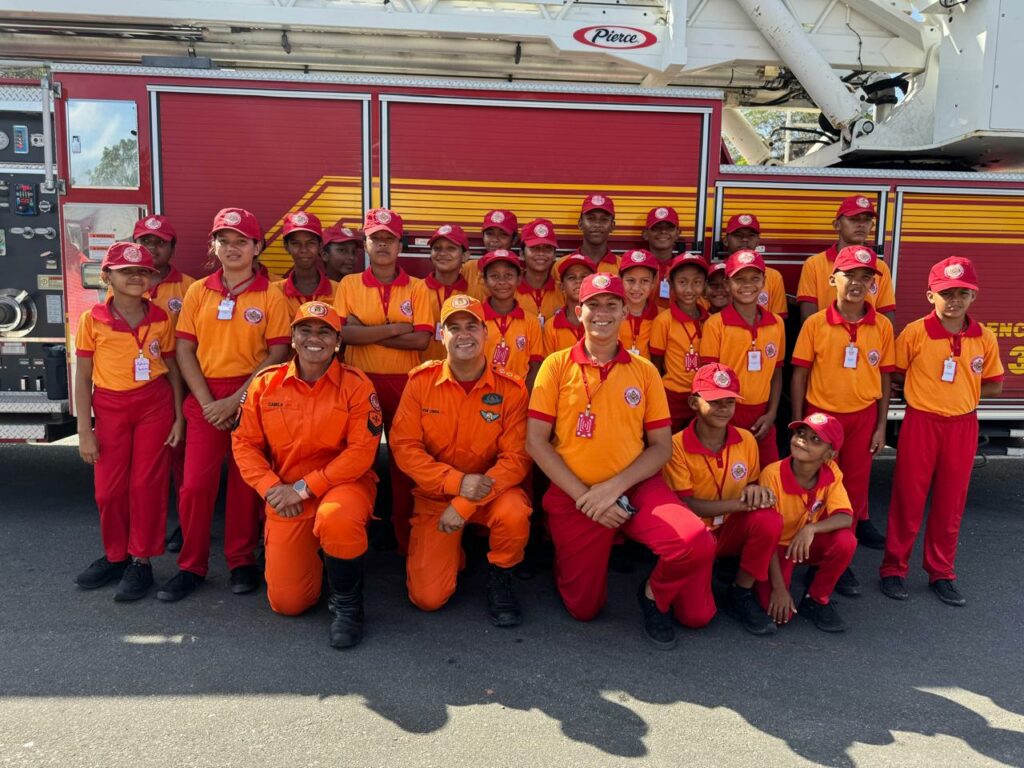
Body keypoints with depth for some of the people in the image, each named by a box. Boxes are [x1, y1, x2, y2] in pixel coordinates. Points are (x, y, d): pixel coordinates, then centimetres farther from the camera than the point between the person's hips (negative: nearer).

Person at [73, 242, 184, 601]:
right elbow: (82, 378, -1)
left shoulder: (161, 319, 0)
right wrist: (84, 431, -4)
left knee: (146, 484, 2)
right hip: (110, 409, 1)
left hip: (155, 405, 0)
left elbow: (173, 369, 5)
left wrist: (178, 417, 1)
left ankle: (141, 561, 14)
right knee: (109, 489, 7)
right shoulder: (92, 321, -3)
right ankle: (115, 556, 27)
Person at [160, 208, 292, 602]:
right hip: (205, 399, 2)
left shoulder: (271, 296, -1)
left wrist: (235, 400, -12)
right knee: (195, 484, 0)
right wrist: (208, 402, -7)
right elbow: (184, 350, 4)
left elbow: (277, 354, -6)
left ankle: (242, 561, 20)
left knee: (245, 483, 5)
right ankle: (191, 566, 15)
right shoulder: (197, 292, 7)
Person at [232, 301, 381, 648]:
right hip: (286, 498, 3)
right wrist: (271, 488, -11)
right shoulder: (265, 384, 1)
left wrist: (304, 487, -17)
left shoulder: (356, 385, -9)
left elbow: (362, 451, -14)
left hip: (344, 485, -3)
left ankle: (347, 604, -11)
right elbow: (244, 443, 4)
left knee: (336, 519, -40)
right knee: (287, 603, 0)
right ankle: (315, 553, 35)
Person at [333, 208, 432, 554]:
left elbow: (421, 340, -9)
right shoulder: (349, 284, 4)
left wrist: (368, 333, -11)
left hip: (404, 383, 0)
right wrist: (394, 328, -12)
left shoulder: (416, 287, 4)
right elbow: (344, 333, -10)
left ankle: (405, 535, 18)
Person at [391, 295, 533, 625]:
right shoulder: (421, 381, -8)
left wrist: (465, 505, -23)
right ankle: (451, 553, 25)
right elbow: (404, 446, -10)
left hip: (489, 491, 0)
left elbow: (516, 458, -14)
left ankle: (499, 578, -2)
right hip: (435, 496, 1)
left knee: (514, 513, -35)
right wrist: (457, 481, -23)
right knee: (428, 597, -10)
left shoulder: (511, 388, -11)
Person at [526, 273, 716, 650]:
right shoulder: (557, 365, 0)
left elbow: (661, 446, 3)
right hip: (573, 495, -1)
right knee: (584, 608, 2)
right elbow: (536, 442, -5)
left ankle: (655, 595, 7)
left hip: (637, 487, 1)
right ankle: (571, 560, 36)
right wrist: (584, 496, -11)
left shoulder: (644, 370, 4)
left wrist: (614, 487, -12)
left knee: (697, 543, -26)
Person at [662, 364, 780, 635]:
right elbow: (685, 505, -19)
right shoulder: (677, 445, -17)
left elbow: (753, 483, 13)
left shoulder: (746, 440, -2)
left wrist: (754, 490, -14)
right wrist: (739, 504, -27)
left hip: (732, 531, 4)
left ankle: (742, 593, -7)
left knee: (769, 519, -30)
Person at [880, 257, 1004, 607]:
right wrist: (924, 391, -8)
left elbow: (994, 384, 9)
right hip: (921, 423, -3)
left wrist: (959, 391, -3)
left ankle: (941, 573, 26)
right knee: (908, 499, 5)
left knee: (951, 503, 11)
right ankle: (894, 568, 18)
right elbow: (894, 375, -1)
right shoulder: (914, 333, -10)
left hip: (963, 426, 3)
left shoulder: (984, 338, -1)